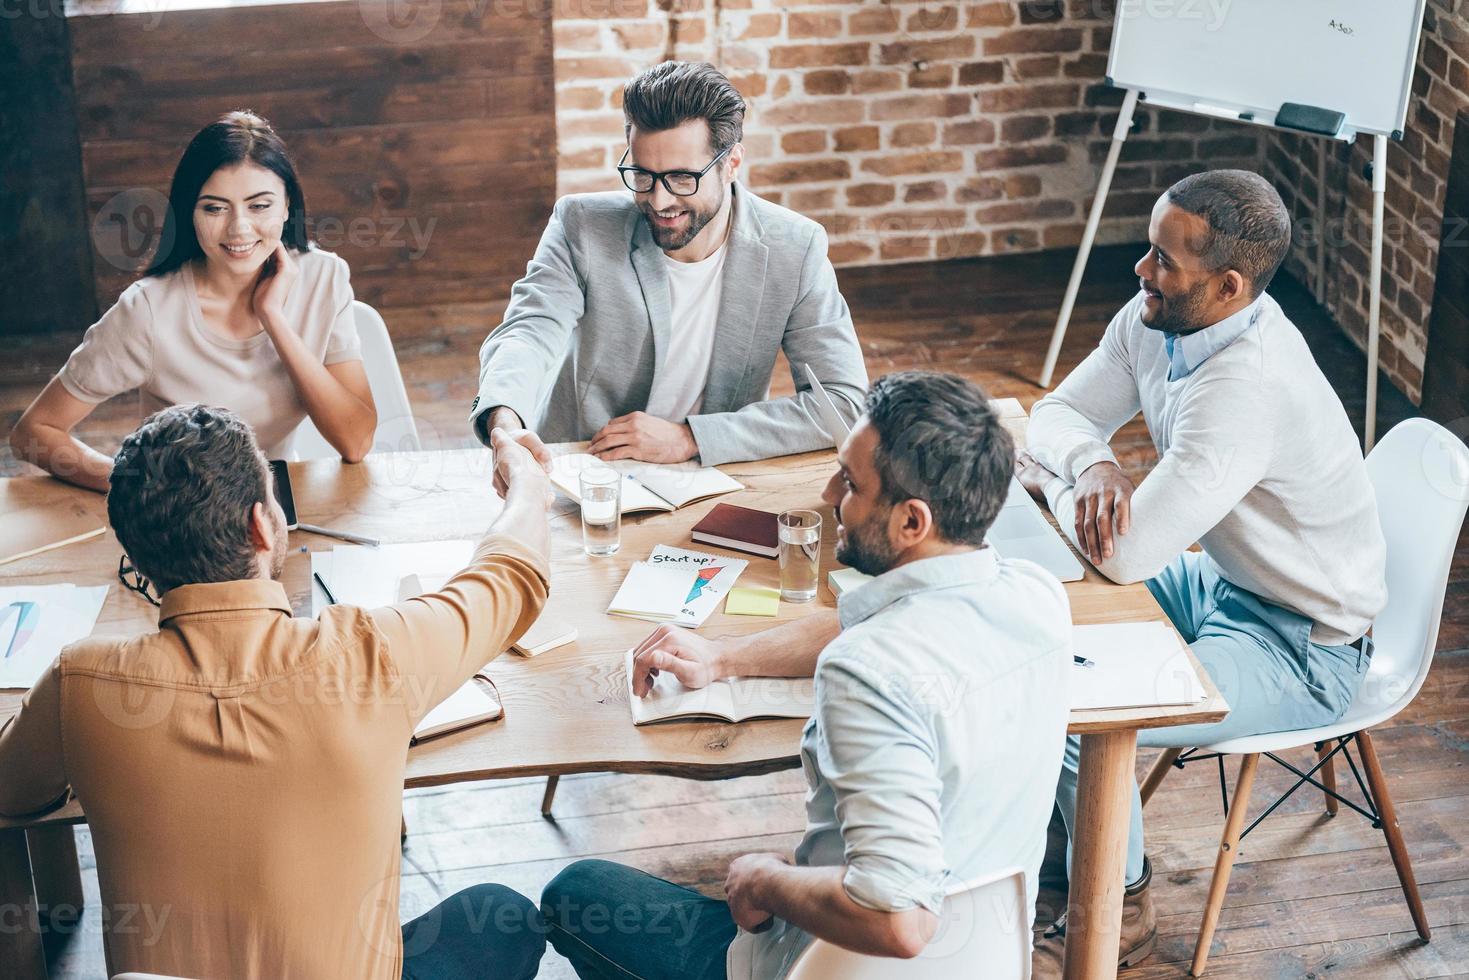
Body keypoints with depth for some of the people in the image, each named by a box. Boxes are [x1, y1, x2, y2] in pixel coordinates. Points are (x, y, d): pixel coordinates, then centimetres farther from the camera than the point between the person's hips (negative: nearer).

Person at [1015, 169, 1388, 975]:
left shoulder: (1249, 384, -36)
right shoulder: (1154, 320, -9)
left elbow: (1124, 555, -36)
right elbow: (1057, 413, 2)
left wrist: (1051, 482, -16)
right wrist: (1092, 464, -22)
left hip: (1305, 650, -9)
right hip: (1222, 580, 9)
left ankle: (1120, 910, 5)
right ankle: (1051, 802, 28)